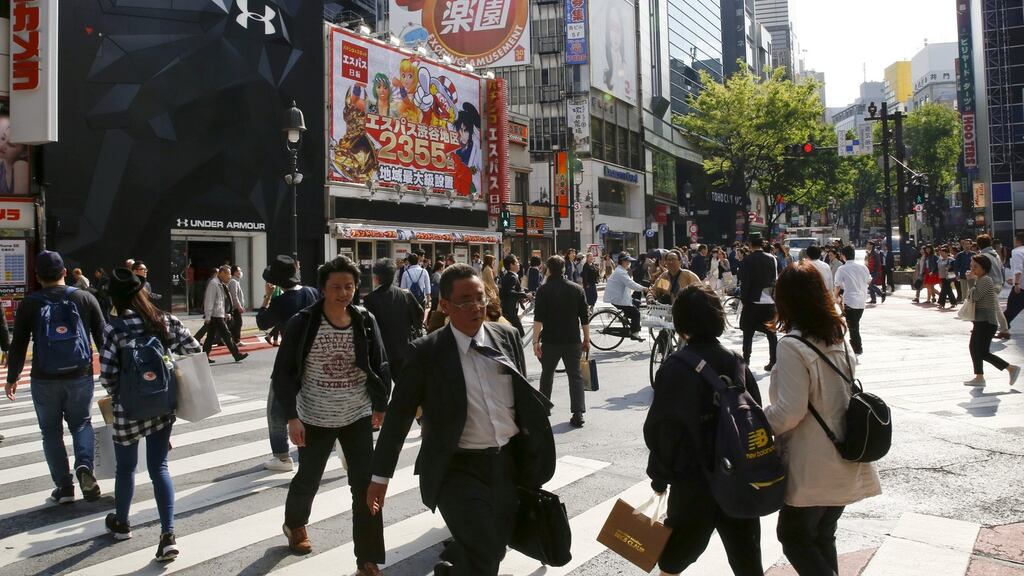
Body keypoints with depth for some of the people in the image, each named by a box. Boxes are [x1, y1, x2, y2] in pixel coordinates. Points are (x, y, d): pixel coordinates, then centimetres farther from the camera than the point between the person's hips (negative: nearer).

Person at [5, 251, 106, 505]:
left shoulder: (29, 304, -3)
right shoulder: (85, 298, -1)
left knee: (51, 431, 12)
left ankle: (64, 486, 11)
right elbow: (102, 336, 1)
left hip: (44, 380, -1)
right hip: (81, 377, 1)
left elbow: (18, 345, 0)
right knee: (81, 423, 17)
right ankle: (84, 465, -9)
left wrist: (12, 378, 12)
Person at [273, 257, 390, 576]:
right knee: (308, 479, 19)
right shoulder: (302, 323, -13)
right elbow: (283, 373, -10)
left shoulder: (365, 321, -7)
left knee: (365, 485, -3)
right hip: (315, 419, -1)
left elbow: (380, 366, 4)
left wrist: (380, 404, 7)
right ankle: (294, 523, 52)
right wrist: (292, 416, -14)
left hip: (358, 417, 1)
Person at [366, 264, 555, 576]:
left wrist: (534, 456, 13)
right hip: (459, 469, -4)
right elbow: (400, 413, -5)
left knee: (494, 550, 17)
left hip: (508, 463, 5)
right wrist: (380, 476, -3)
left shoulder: (507, 337, 1)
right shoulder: (427, 351, -10)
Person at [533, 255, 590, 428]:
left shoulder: (544, 290, -5)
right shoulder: (577, 289, 2)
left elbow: (538, 318, -12)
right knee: (575, 376, 5)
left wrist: (535, 341, -10)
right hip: (573, 341, 1)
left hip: (550, 340, -1)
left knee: (547, 375, 16)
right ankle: (578, 415, -5)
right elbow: (585, 318, 3)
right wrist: (587, 340, 11)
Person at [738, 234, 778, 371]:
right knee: (771, 334, 9)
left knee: (748, 334, 6)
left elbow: (745, 282, -10)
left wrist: (743, 299, -1)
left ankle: (746, 361, 7)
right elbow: (775, 280, 6)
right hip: (770, 302, 3)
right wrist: (774, 297, 14)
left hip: (753, 302, -3)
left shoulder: (748, 260, -9)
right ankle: (773, 362, 9)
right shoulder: (772, 259, 2)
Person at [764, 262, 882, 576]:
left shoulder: (792, 346, -19)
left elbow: (790, 411, -23)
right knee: (823, 538, 20)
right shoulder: (838, 340, 6)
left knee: (794, 537, 8)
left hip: (811, 469, -8)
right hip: (843, 462, 8)